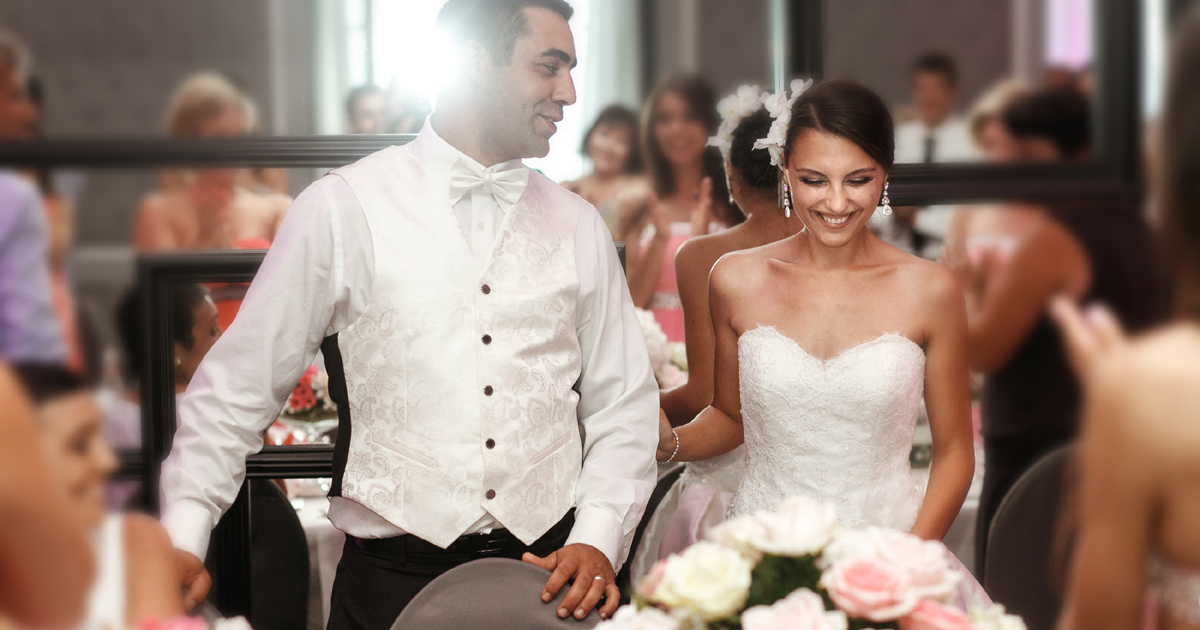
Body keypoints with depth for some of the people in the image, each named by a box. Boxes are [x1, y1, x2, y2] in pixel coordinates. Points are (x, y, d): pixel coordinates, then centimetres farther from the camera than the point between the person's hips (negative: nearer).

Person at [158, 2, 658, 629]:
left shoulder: (578, 225, 8)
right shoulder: (342, 208, -3)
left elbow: (622, 406, 8)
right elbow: (237, 386, -2)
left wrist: (597, 539, -7)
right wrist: (182, 538, -11)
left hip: (552, 572, 3)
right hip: (392, 577, -3)